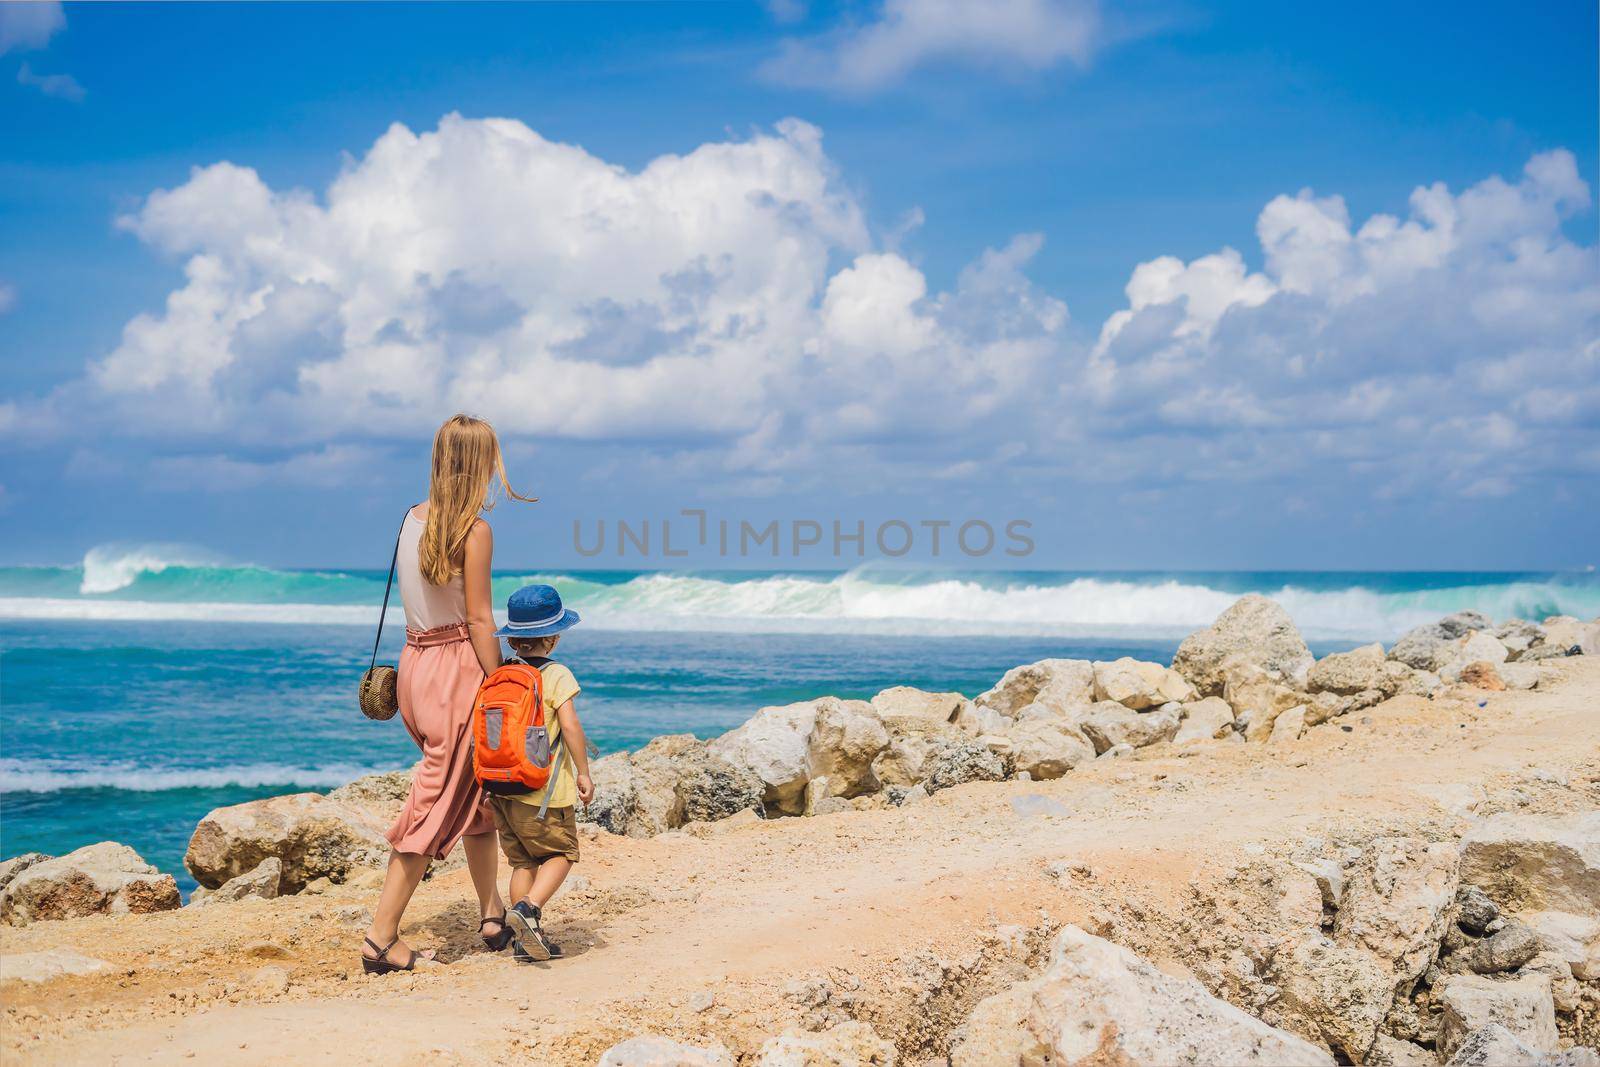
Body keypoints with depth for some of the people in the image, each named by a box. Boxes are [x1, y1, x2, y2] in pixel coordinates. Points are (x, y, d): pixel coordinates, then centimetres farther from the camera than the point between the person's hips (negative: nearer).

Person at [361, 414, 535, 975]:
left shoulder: (413, 519, 7)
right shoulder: (475, 531, -13)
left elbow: (418, 602, 5)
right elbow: (479, 619, -13)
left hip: (414, 661, 7)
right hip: (459, 663, -7)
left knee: (476, 788, 20)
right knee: (435, 802, -3)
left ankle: (492, 913, 27)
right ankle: (381, 937, -4)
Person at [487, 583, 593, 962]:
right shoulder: (556, 675, -10)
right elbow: (570, 725, -18)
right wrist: (583, 773, -9)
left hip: (502, 788, 5)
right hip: (545, 791, -5)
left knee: (522, 861, 14)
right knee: (561, 854, 9)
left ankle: (527, 939, 11)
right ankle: (528, 909, -14)